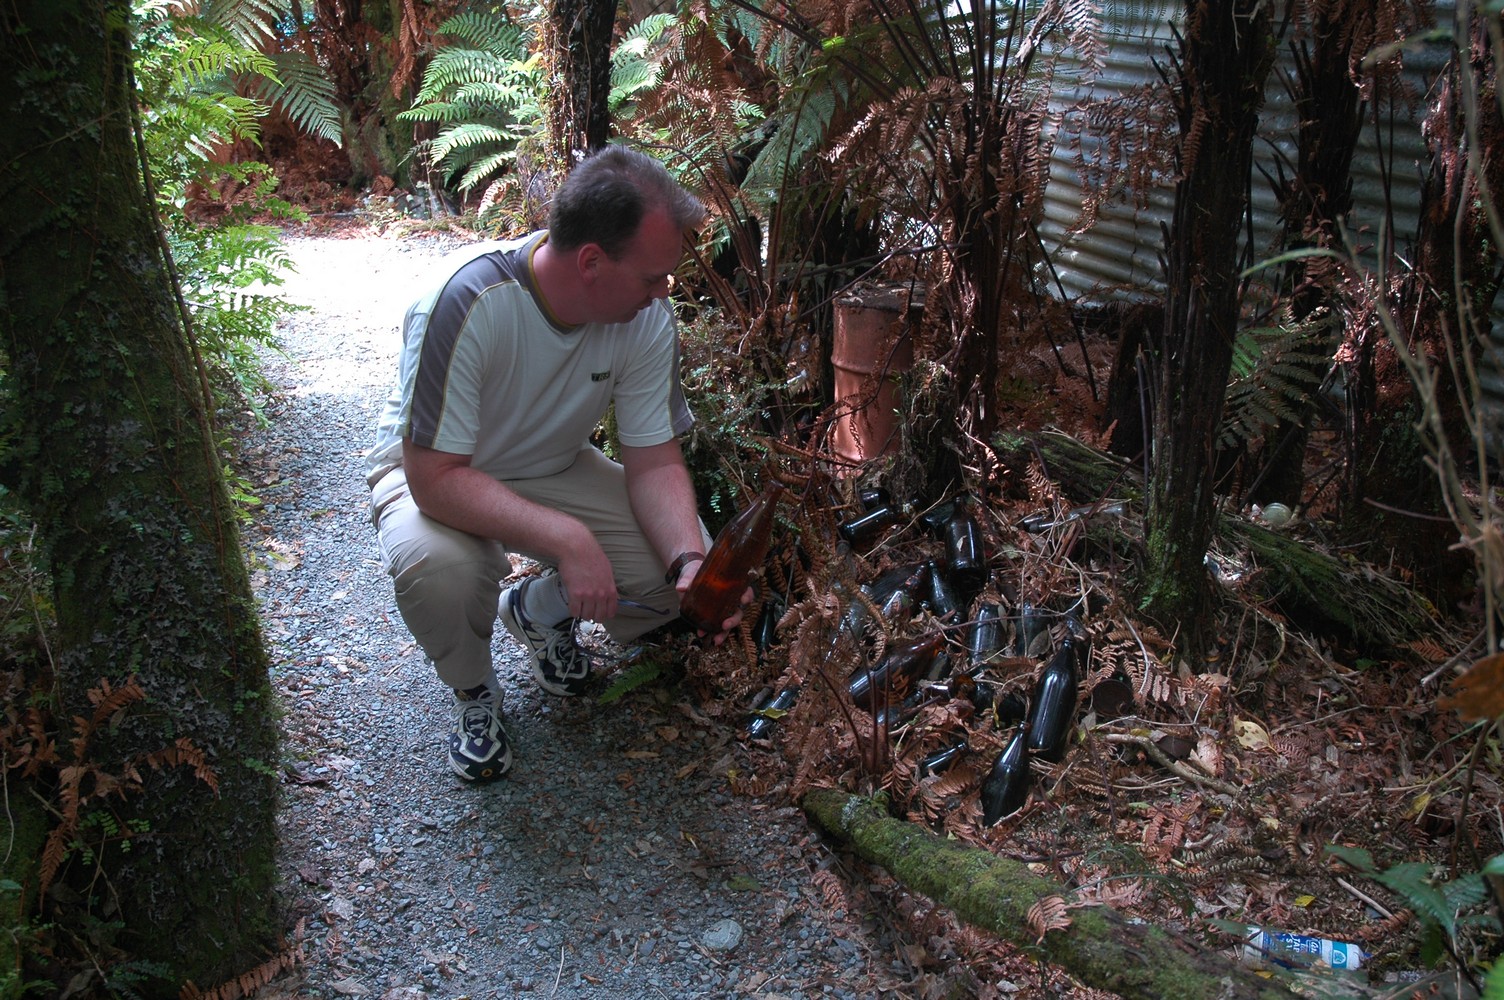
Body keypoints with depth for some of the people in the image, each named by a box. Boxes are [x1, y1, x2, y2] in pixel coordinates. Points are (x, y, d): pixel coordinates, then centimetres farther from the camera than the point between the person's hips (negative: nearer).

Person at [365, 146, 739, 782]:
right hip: (434, 472, -4)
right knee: (437, 566, -38)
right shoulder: (466, 302, -35)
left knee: (685, 563, -16)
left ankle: (538, 611, 15)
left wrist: (692, 562, -32)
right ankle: (473, 693, -1)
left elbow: (653, 460, -14)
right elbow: (436, 478, -34)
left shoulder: (646, 316, -19)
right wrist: (567, 537, -43)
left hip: (553, 469, 4)